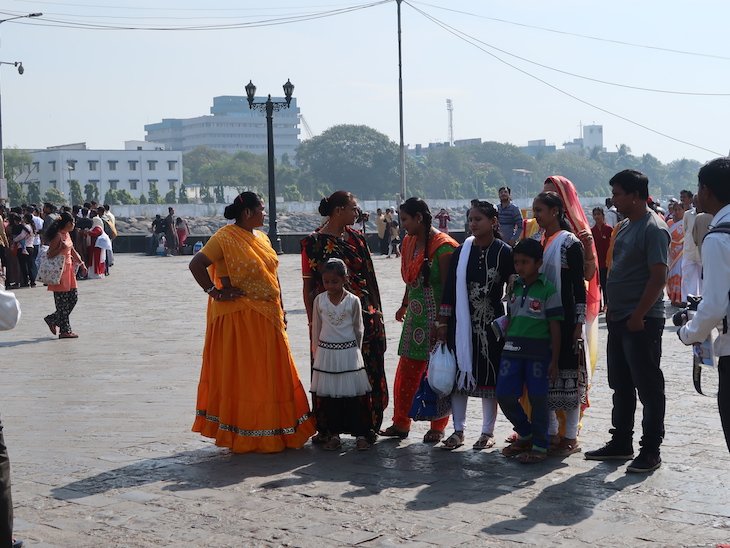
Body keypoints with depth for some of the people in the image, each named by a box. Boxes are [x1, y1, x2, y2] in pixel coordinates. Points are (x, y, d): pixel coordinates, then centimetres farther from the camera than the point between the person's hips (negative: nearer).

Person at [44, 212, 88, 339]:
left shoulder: (66, 234, 13)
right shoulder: (58, 236, -15)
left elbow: (72, 251, 23)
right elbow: (49, 255, -16)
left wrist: (81, 264, 19)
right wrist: (61, 248, -30)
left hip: (68, 269, 9)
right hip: (59, 271, -9)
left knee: (73, 297, 9)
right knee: (62, 302, -4)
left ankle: (53, 319, 22)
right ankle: (65, 330, 1)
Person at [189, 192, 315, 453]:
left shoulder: (261, 237, 13)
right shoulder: (226, 238, -11)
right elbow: (196, 265, -18)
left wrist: (280, 310, 16)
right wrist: (213, 292, -17)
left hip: (268, 317, 8)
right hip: (240, 318, -8)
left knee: (271, 376, 12)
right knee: (241, 375, 0)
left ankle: (274, 431, 21)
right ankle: (244, 436, 8)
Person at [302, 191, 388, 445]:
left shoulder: (356, 237, 10)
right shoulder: (314, 242, -2)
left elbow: (369, 278, 13)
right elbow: (308, 285, 1)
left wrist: (376, 313, 10)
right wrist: (312, 319, -2)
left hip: (363, 316, 4)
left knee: (367, 371, 4)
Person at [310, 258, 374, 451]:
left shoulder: (353, 301, -4)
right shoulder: (319, 300, 2)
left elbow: (359, 329, 5)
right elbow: (316, 329, 9)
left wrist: (355, 351, 7)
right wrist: (316, 353, 9)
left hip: (349, 354, -2)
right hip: (326, 354, 2)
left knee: (354, 395, -1)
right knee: (328, 397, 4)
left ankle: (361, 434, 4)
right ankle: (333, 434, 12)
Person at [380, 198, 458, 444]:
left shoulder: (443, 246, -16)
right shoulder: (409, 242, 9)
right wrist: (404, 305, 28)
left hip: (436, 318, -7)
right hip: (415, 317, 8)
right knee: (406, 371, 10)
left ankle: (438, 427, 14)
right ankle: (400, 423, 20)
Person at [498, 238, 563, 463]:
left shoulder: (548, 290, -7)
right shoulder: (514, 288, 11)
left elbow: (555, 327, -6)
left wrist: (554, 360, -7)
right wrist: (506, 345, 15)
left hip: (538, 351, -6)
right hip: (513, 350, 6)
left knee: (537, 398, 0)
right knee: (504, 395, 4)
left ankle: (540, 446, 13)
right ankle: (525, 435, 24)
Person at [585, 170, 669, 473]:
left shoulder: (653, 229, -14)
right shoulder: (627, 227, 15)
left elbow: (659, 277, -19)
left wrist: (638, 316, -20)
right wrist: (613, 311, 14)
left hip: (642, 322, -9)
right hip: (620, 320, 9)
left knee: (648, 388, -2)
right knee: (621, 387, 15)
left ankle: (651, 450, 5)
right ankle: (621, 443, 24)